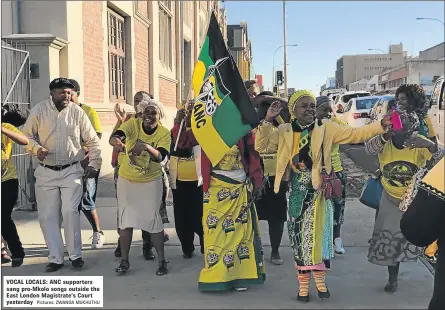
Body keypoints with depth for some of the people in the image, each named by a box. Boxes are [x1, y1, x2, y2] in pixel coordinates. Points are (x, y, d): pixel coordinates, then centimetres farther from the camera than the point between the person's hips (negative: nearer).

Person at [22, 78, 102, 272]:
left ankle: (75, 254, 5)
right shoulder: (39, 110, -1)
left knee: (70, 211, -11)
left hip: (71, 171, -1)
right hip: (46, 172, 2)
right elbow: (27, 135, 4)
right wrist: (36, 149, -15)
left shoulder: (77, 112, -2)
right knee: (47, 216, 3)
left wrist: (94, 164, -1)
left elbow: (92, 141, 3)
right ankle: (55, 258, 14)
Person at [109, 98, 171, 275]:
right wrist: (116, 141, -56)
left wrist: (145, 146, -48)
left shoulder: (164, 133, -14)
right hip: (126, 179, 1)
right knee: (126, 220, 7)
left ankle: (162, 261, 12)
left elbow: (160, 157, -29)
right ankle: (124, 260, 18)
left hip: (151, 181, -1)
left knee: (153, 219, 0)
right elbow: (115, 136, -32)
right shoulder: (132, 124, -14)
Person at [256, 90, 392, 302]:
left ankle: (320, 280, 23)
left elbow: (355, 134, -5)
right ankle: (304, 283, 18)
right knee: (299, 236, 6)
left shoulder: (326, 128, -2)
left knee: (317, 234, 5)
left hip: (318, 190, -1)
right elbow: (262, 146, -1)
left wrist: (381, 125, -17)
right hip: (296, 191, 1)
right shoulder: (284, 131, 3)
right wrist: (267, 121, -12)